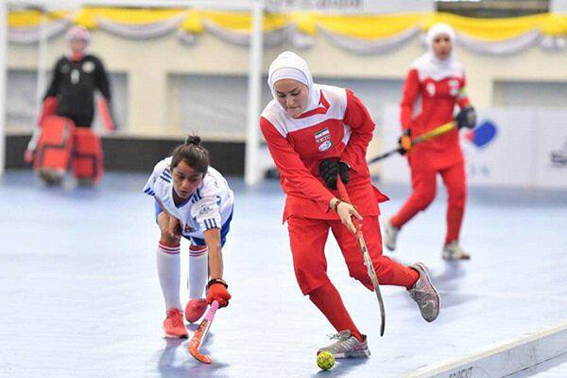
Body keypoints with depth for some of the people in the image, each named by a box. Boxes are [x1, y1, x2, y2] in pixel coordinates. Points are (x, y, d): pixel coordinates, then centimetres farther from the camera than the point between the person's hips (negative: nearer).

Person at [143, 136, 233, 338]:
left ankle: (196, 298, 42)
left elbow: (214, 244, -65)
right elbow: (157, 193, -11)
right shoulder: (162, 170, -41)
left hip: (218, 210, -1)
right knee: (168, 237, -22)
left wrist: (216, 282, -79)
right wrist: (171, 215, -25)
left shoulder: (207, 195, -51)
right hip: (170, 206, 1)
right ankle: (172, 312, -14)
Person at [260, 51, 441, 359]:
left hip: (350, 184, -1)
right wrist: (334, 204, -39)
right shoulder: (271, 121, -21)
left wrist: (345, 162, -12)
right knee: (306, 267, -14)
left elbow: (364, 129, 3)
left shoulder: (340, 100, -21)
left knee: (364, 266, -11)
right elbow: (296, 175, -26)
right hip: (304, 194, 2)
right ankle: (351, 339, 0)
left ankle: (415, 278, 23)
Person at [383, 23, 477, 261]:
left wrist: (467, 110, 1)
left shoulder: (458, 70, 7)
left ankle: (451, 245, 5)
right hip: (422, 139, -5)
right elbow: (406, 104, -7)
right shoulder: (419, 70, -8)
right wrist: (405, 134, -18)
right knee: (425, 195, -8)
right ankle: (394, 225, 19)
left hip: (449, 140, 5)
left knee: (458, 191, -6)